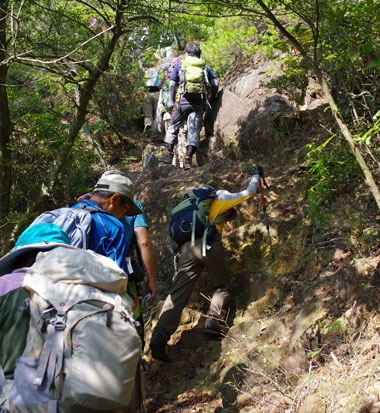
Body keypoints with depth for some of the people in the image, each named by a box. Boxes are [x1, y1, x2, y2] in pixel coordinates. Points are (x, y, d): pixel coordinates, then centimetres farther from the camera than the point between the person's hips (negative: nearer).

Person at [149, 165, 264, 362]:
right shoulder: (221, 197, 18)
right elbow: (247, 193, 24)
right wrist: (256, 175, 38)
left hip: (186, 249, 5)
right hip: (209, 245, -4)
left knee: (178, 292, -5)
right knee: (222, 286, 17)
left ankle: (159, 336, -18)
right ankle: (213, 320, -4)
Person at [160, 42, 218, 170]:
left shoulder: (180, 66, 13)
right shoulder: (206, 67, 15)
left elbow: (172, 85, 6)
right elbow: (215, 84, 6)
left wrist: (173, 101, 14)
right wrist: (211, 99, 19)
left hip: (183, 101, -1)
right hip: (199, 104, 1)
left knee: (173, 127, 13)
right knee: (194, 131, -1)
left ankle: (169, 155, 11)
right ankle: (188, 158, -10)